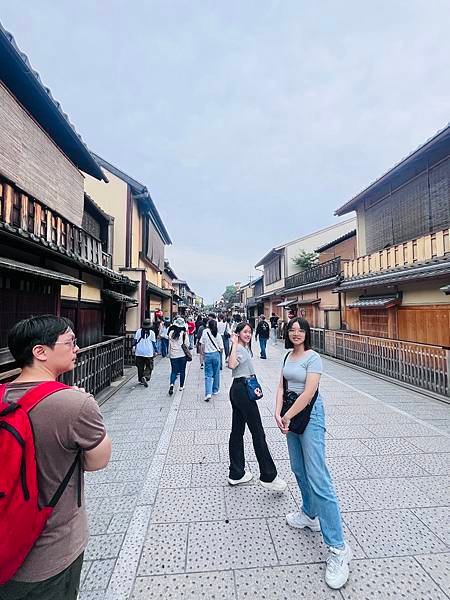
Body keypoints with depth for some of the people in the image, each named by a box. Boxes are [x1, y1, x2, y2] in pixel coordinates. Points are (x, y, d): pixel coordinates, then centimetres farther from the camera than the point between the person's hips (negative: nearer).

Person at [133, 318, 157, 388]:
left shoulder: (139, 331, 0)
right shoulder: (151, 332, -5)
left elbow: (135, 340, 4)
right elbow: (154, 343, -1)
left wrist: (134, 347, 14)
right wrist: (155, 351, 8)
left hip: (139, 353, 3)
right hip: (148, 353, -3)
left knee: (140, 367, 16)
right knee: (149, 367, 5)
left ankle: (141, 380, 23)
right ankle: (145, 377, -17)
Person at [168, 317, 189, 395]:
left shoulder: (171, 332, -4)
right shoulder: (184, 333, -11)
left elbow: (169, 344, 5)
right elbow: (186, 344, -8)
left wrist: (169, 353, 16)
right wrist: (186, 335, -2)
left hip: (173, 355, 2)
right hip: (182, 354, -1)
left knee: (174, 371, 9)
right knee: (182, 371, 12)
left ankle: (171, 384, -12)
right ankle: (181, 386, 20)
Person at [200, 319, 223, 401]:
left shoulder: (205, 332, -6)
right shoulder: (218, 335, -6)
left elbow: (202, 344, -2)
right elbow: (221, 348, -3)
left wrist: (203, 352, 12)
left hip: (207, 355, 0)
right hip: (216, 354, 0)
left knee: (208, 375, 3)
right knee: (216, 373, 16)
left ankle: (208, 393, -9)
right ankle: (215, 390, 29)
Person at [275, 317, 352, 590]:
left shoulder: (313, 358, -15)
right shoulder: (288, 356, 8)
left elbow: (308, 393, -21)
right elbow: (282, 387, 6)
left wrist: (287, 416, -14)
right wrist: (278, 413, -7)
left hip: (310, 416, -7)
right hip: (291, 415, 7)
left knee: (318, 480, -6)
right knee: (299, 470, 20)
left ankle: (338, 548, 7)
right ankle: (310, 515, 41)